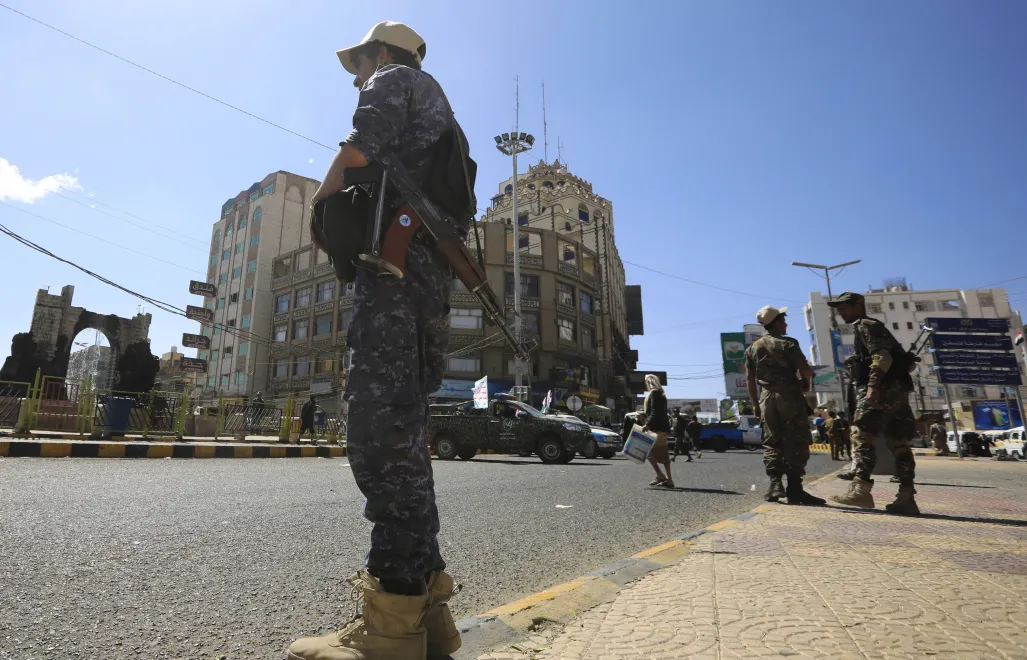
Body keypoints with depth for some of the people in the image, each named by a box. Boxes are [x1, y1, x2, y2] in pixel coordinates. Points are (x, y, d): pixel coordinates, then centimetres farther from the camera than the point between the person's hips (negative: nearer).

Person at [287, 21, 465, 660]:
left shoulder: (393, 79, 13)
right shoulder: (436, 103, 38)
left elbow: (359, 155, -4)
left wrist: (319, 206, 10)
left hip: (397, 254, -9)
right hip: (435, 268, 9)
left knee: (379, 427, -16)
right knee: (403, 429, 4)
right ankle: (425, 605, 6)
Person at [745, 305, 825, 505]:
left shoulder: (753, 348, 12)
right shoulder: (787, 343, -5)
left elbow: (749, 379, 12)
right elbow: (805, 371, -13)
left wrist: (755, 403, 18)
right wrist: (807, 376, 10)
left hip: (767, 399, 5)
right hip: (790, 397, -5)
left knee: (772, 443, 8)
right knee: (795, 443, -1)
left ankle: (775, 485, 0)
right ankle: (794, 489, -2)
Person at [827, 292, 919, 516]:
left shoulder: (865, 325, 0)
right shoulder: (875, 327, 29)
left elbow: (882, 356, -16)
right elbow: (891, 357, 27)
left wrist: (873, 386, -25)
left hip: (883, 389, -10)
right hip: (897, 389, 10)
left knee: (862, 436, -14)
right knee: (899, 443, 6)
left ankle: (861, 489, -21)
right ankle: (906, 498, 5)